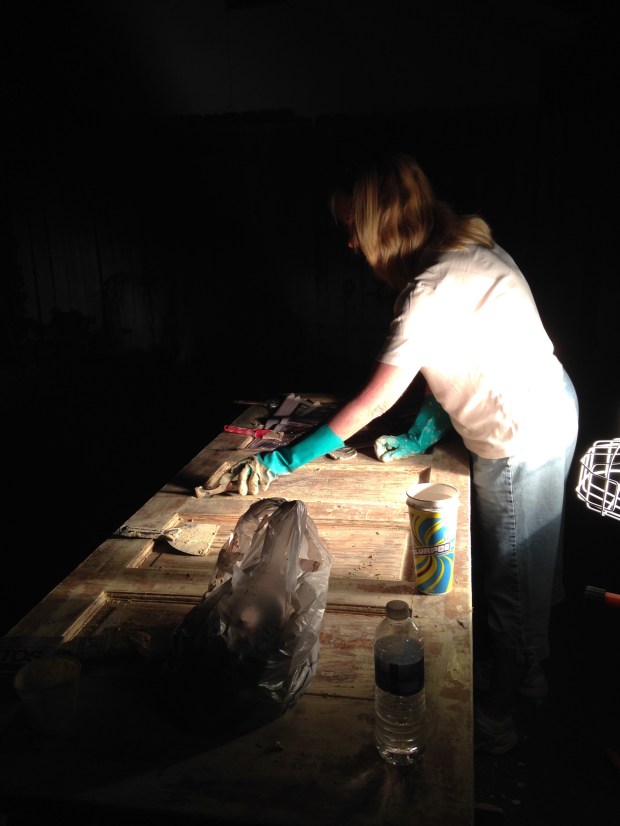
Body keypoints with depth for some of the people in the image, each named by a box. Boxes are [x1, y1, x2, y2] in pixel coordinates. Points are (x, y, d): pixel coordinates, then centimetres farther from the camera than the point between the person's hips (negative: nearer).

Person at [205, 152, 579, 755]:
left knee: (508, 578, 8)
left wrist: (283, 461, -22)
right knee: (531, 563, 25)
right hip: (550, 411, 9)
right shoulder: (470, 249, 3)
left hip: (521, 441, -9)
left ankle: (497, 717, 31)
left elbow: (374, 401, -27)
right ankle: (531, 666, 48)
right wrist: (420, 435, 5)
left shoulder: (433, 288, -27)